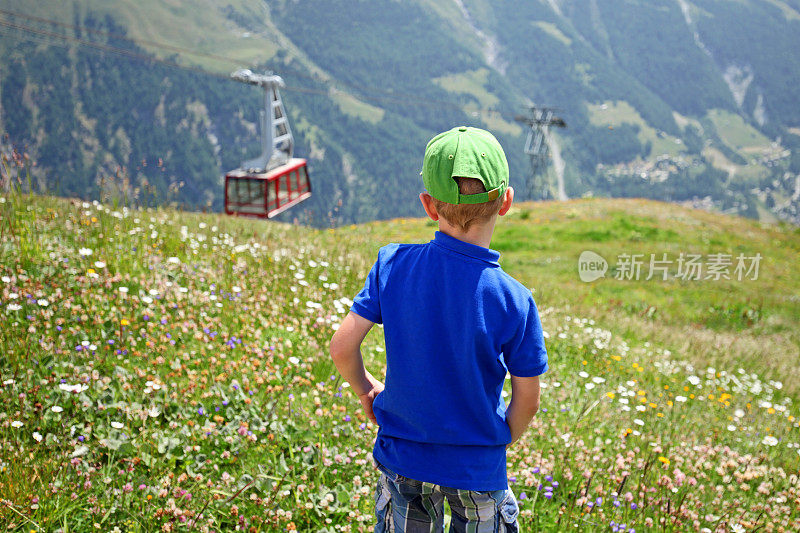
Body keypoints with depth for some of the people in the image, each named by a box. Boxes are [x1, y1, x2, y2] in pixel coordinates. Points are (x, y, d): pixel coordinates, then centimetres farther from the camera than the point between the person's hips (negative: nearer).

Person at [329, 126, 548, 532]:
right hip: (478, 468, -2)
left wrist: (365, 389, 9)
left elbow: (342, 348, -11)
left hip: (402, 456, 3)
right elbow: (527, 402, -10)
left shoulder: (392, 265, -15)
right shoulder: (513, 301, -20)